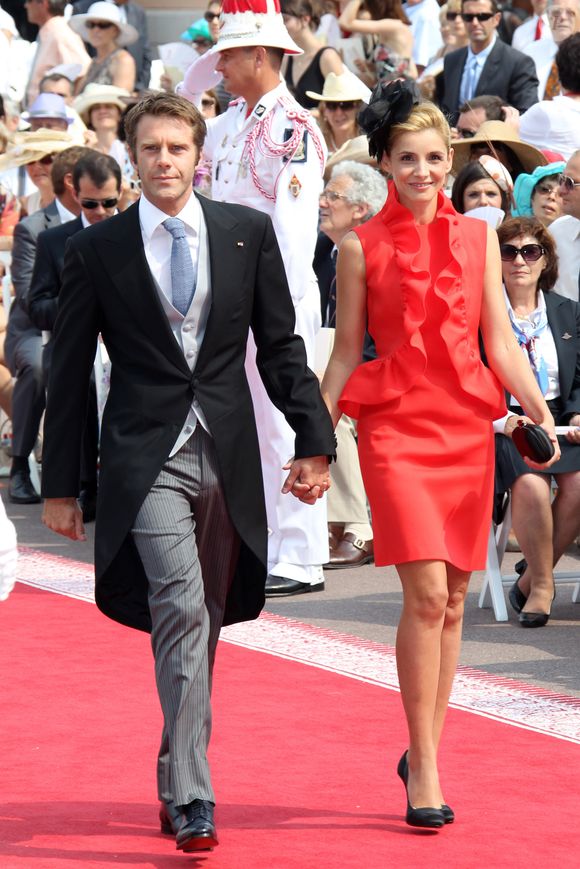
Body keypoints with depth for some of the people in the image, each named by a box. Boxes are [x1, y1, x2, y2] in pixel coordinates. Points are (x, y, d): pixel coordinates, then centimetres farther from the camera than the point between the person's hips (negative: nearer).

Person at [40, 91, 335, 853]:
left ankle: (177, 781, 25)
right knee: (180, 609, -19)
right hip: (146, 456, -3)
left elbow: (281, 345, 9)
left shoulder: (248, 232, 6)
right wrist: (60, 483, 5)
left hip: (228, 458, 3)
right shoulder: (97, 249, 2)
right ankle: (192, 799, -20)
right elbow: (70, 373, 6)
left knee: (204, 625, 10)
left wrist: (313, 439, -1)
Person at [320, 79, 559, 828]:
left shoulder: (477, 239, 10)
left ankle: (425, 750, 19)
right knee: (426, 593, -13)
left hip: (468, 423, 4)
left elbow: (500, 343, 10)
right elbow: (345, 352, 6)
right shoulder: (361, 248, 2)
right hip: (395, 423, -3)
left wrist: (537, 405, -4)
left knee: (451, 601, 6)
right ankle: (423, 769, -7)